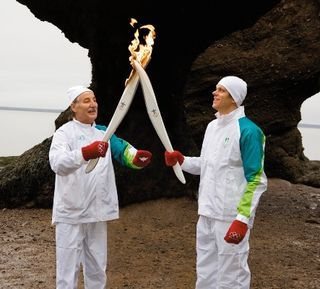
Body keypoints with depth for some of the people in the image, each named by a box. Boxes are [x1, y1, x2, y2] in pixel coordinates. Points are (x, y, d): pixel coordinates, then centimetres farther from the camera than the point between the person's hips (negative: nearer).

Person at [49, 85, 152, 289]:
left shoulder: (103, 132, 11)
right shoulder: (65, 132, -10)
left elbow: (122, 149, -4)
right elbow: (57, 163, -28)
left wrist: (138, 156, -27)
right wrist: (85, 153, -47)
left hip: (97, 211, 6)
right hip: (71, 213, -6)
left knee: (98, 268, 17)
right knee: (68, 269, 0)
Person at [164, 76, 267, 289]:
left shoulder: (248, 131, -15)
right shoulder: (212, 126, 11)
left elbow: (256, 180, -17)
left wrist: (243, 219, -23)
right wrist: (181, 161, 3)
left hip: (232, 216, -8)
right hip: (207, 212, 8)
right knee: (205, 269, 19)